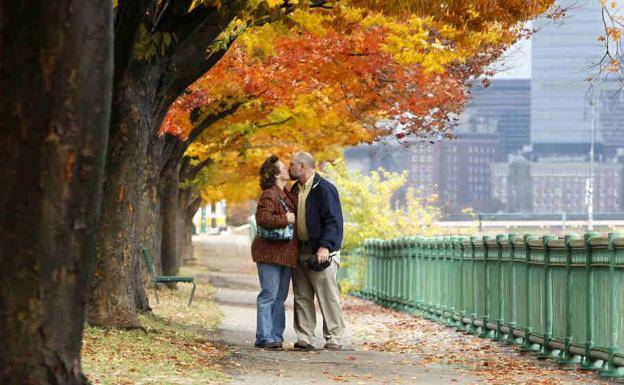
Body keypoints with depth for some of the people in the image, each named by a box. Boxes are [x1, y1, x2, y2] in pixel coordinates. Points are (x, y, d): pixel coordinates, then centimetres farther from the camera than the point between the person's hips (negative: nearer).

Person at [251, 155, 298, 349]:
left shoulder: (285, 195, 16)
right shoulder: (269, 195, -13)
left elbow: (295, 213, 32)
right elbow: (262, 218, -26)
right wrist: (285, 219, -22)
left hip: (285, 253, 9)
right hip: (270, 253, -9)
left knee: (280, 297, 12)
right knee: (269, 295, -8)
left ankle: (276, 336, 17)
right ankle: (264, 338, -6)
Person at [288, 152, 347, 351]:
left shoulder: (324, 189, -10)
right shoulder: (295, 190, 16)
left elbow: (333, 221, -15)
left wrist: (325, 246, -24)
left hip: (320, 252, -8)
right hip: (300, 251, 8)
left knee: (328, 296, -6)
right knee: (302, 297, 8)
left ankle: (334, 339, -1)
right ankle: (305, 339, 12)